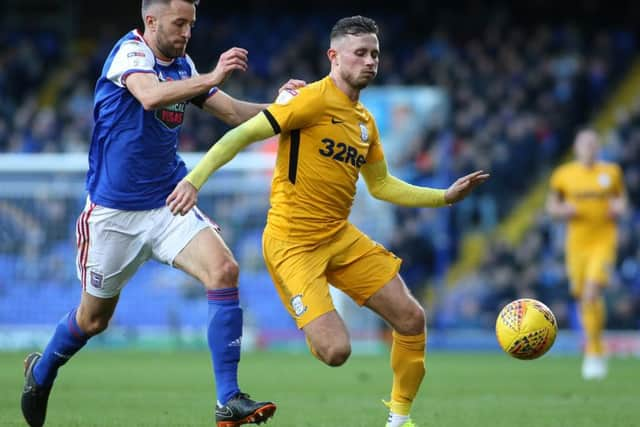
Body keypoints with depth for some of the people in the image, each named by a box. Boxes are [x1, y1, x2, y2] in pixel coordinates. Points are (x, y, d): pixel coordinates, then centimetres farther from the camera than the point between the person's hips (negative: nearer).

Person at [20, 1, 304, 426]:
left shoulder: (183, 66, 6)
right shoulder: (130, 50, -13)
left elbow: (235, 112, 9)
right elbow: (150, 96, -34)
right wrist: (210, 78, -41)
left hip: (169, 203, 5)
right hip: (113, 211, -5)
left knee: (224, 270, -20)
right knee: (94, 317, 9)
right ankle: (40, 372, 42)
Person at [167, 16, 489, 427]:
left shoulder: (365, 121, 12)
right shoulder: (313, 99, -13)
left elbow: (381, 185, 23)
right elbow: (243, 134, -17)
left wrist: (446, 196, 18)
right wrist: (194, 179, -28)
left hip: (341, 237, 8)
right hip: (293, 242, -8)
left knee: (412, 319, 2)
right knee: (336, 351, -19)